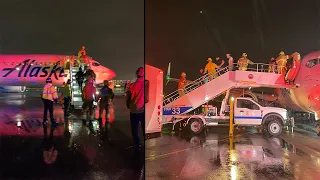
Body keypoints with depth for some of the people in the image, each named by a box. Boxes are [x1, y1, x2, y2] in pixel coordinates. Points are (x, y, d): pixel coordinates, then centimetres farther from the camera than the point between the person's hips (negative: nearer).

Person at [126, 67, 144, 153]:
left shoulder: (132, 86, -4)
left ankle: (137, 147, 20)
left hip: (134, 112, 2)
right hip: (143, 111, -1)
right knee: (144, 130, 11)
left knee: (135, 130, 14)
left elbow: (127, 98, 5)